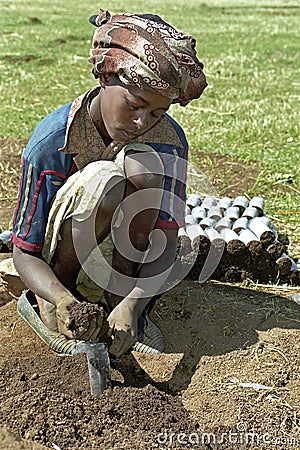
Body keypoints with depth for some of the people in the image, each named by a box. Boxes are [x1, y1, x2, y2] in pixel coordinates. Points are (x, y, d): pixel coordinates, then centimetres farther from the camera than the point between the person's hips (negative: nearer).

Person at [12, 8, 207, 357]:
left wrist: (132, 304, -41)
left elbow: (167, 238, -23)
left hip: (128, 239, 3)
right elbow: (24, 254, -22)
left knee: (144, 163, -30)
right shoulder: (50, 142, -27)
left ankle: (120, 297, -18)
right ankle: (52, 296, -14)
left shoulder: (168, 141, -20)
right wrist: (62, 300, -44)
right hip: (60, 246, -2)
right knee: (104, 177, -36)